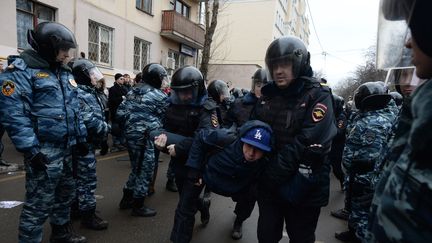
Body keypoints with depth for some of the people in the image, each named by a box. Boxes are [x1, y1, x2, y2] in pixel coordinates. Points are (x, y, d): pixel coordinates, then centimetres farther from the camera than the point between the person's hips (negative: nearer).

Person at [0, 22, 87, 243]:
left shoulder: (64, 73, 14)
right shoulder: (20, 70, -12)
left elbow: (74, 109, 19)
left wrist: (80, 137, 16)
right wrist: (31, 149, -22)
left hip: (66, 149, 9)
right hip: (44, 151, -8)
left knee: (65, 193, 21)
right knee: (39, 204, -1)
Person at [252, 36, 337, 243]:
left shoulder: (318, 96, -13)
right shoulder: (268, 95, 6)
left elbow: (307, 144, -22)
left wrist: (271, 172, -19)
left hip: (302, 188, -4)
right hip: (268, 184, 5)